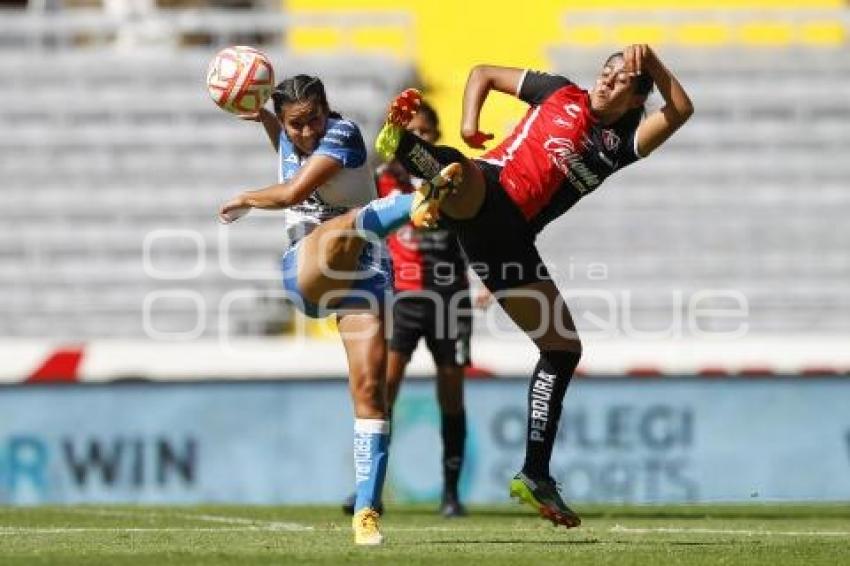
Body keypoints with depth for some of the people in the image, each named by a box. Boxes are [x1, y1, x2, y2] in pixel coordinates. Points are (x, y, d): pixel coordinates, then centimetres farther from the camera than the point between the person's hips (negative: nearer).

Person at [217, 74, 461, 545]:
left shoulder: (342, 134, -10)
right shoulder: (290, 139, 11)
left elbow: (293, 192, -20)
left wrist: (243, 200, -3)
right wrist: (263, 119, 25)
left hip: (360, 276, -3)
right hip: (305, 273, 3)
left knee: (370, 387, -15)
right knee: (343, 230, -35)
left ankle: (366, 512, -15)